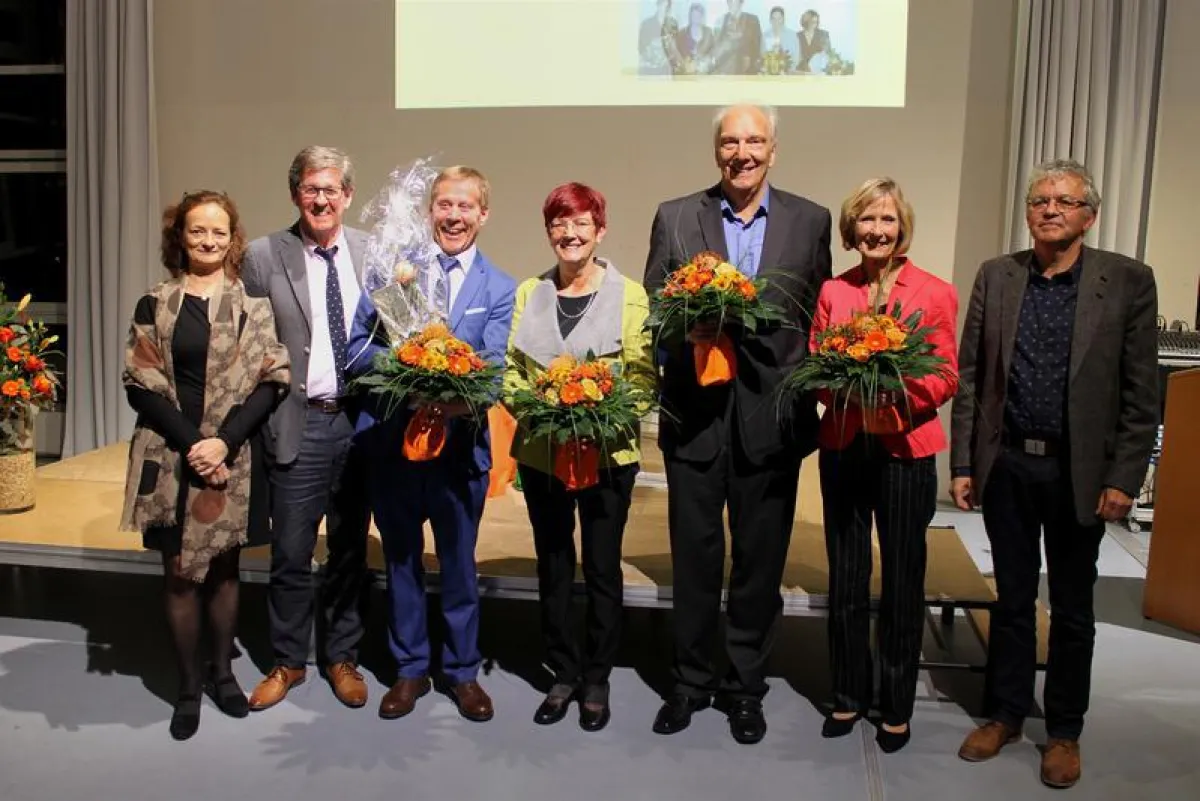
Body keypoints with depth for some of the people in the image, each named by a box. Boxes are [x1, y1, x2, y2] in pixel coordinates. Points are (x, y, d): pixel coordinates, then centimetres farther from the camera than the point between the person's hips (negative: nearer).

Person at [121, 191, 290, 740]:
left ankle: (222, 671, 29)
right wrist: (191, 442, -13)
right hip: (172, 456, 0)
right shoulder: (154, 305, 3)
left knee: (223, 567, 12)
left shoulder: (252, 303, 2)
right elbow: (140, 385, -2)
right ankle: (188, 684, 22)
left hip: (234, 457, 0)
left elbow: (271, 381, -4)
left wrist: (224, 441, -15)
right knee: (179, 571, 6)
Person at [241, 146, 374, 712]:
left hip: (361, 421, 2)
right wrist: (264, 413, -5)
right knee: (290, 555, 8)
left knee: (350, 551, 14)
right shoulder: (264, 256, -2)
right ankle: (288, 661, 29)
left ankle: (341, 658, 32)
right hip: (299, 424, -2)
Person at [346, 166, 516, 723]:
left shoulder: (499, 290, 2)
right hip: (391, 440, 1)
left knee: (459, 562, 12)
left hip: (459, 443, -1)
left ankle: (462, 670, 31)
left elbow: (493, 365, -11)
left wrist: (464, 397, -32)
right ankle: (410, 669, 32)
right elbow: (357, 347, -2)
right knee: (401, 560, 14)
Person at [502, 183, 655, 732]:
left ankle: (597, 680, 25)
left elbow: (643, 377, -6)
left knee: (602, 568, 8)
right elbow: (512, 368, 8)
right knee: (553, 566, 13)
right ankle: (564, 673, 29)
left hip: (607, 453, -3)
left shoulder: (629, 295, -3)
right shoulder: (529, 293, 7)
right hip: (541, 454, 3)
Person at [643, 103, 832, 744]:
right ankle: (691, 680, 30)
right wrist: (686, 329, -16)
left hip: (771, 418, 1)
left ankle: (746, 685, 30)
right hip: (694, 414, 0)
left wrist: (809, 394, -2)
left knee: (760, 560, 12)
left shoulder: (810, 221, 5)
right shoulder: (674, 218, 4)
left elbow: (819, 316, 6)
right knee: (694, 558, 11)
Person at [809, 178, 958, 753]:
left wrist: (892, 384, -21)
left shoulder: (935, 294, -1)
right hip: (843, 447, 2)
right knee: (845, 578, 10)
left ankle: (897, 707, 25)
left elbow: (945, 380, -3)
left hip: (904, 451, -2)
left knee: (903, 582, 8)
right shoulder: (832, 292, 6)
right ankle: (848, 695, 27)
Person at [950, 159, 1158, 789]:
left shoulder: (1129, 282, -5)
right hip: (1006, 465, 2)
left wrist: (1123, 480, -9)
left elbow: (1141, 395, -5)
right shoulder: (995, 277, 2)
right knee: (1012, 598, 15)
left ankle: (1064, 731, 30)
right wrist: (963, 465, 0)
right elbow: (970, 377, 2)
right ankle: (1005, 714, 31)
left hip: (1080, 471, -2)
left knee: (1072, 608, 13)